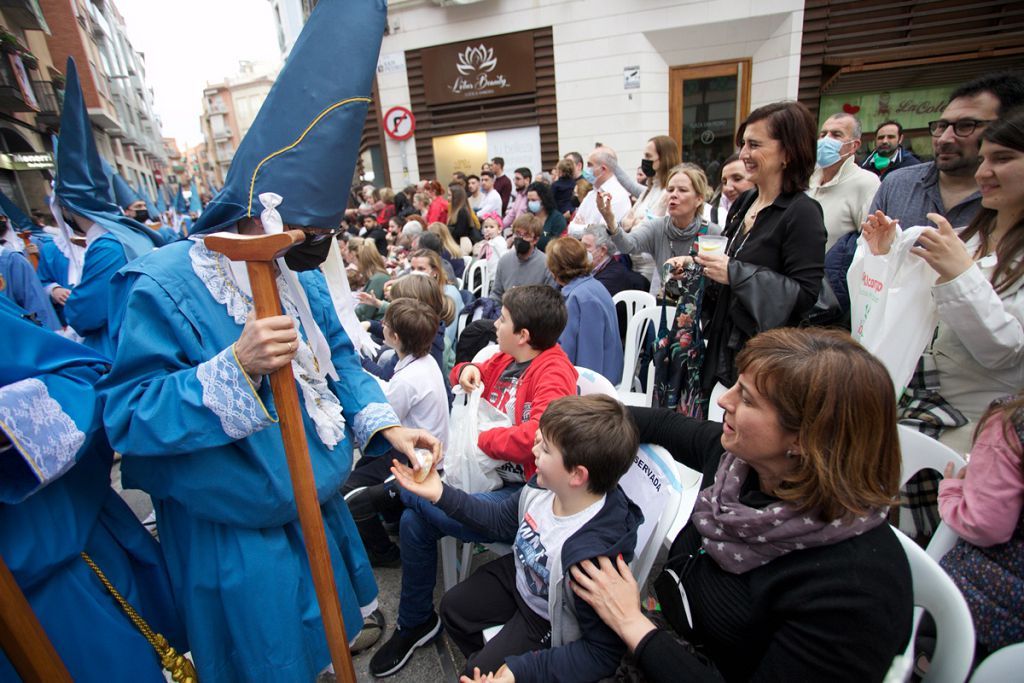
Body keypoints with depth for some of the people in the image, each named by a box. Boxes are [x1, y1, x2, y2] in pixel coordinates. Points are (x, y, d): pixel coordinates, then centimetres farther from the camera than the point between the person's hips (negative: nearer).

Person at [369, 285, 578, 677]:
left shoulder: (553, 372, -18)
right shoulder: (506, 359, 8)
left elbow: (537, 435, -33)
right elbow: (478, 375, 28)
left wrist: (482, 439, -18)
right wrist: (466, 371, 4)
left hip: (522, 487, -8)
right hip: (486, 471, 9)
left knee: (431, 509, -24)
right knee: (414, 520, 0)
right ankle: (415, 624, 19)